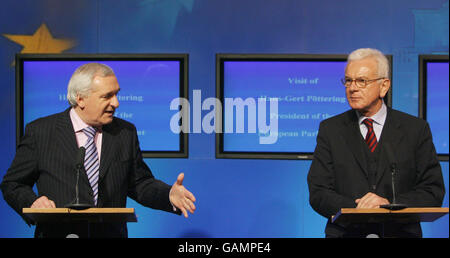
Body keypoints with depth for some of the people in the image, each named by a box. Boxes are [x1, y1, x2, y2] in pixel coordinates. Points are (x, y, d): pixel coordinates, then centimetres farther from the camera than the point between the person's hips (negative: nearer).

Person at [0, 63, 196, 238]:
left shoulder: (126, 133, 12)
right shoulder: (40, 132, 3)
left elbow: (139, 184, 17)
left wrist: (169, 195, -2)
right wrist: (32, 202, -13)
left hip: (111, 234, 4)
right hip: (57, 234, -4)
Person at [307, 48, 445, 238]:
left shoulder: (416, 129, 9)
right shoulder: (330, 129, 12)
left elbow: (434, 192, 5)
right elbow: (318, 193, 4)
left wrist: (390, 204, -12)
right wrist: (358, 209, -13)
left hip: (401, 232, 1)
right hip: (347, 232, 0)